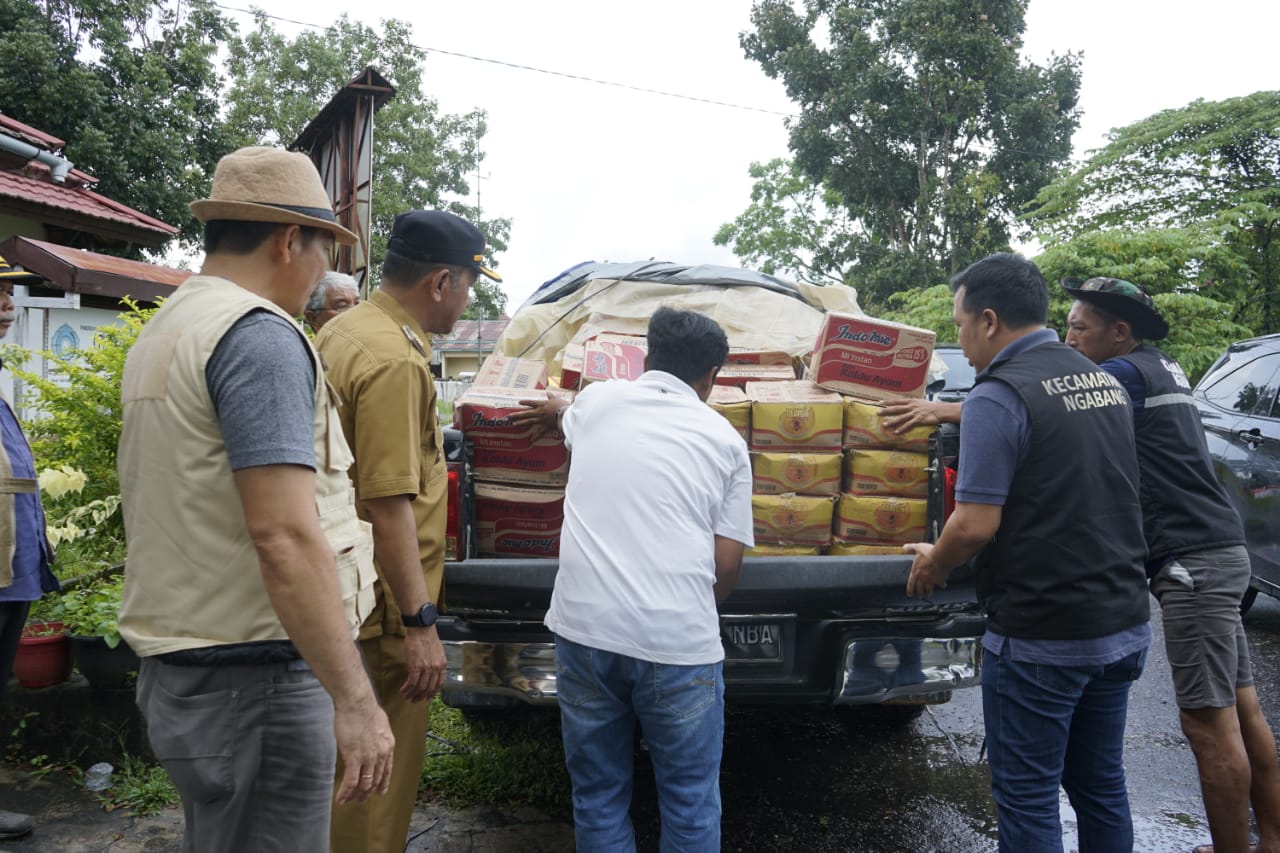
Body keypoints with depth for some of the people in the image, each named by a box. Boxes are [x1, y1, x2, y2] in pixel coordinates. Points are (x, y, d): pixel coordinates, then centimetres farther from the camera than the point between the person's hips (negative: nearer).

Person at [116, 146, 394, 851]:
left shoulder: (161, 331, 14)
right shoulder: (260, 336, -17)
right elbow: (284, 536, -25)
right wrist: (355, 702, -23)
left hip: (172, 666, 10)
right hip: (252, 679, -10)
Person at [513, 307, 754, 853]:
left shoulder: (594, 402, 11)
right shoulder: (724, 440, 6)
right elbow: (726, 564, 4)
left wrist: (555, 412, 59)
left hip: (584, 628, 2)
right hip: (677, 640, -1)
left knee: (597, 794, 17)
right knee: (690, 800, 15)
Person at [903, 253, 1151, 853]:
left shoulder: (999, 395, -17)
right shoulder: (1103, 381, 9)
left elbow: (977, 524, -21)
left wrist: (933, 564, -1)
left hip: (1041, 637, -8)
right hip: (1125, 624, 8)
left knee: (1028, 801, 5)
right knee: (1101, 787, 20)